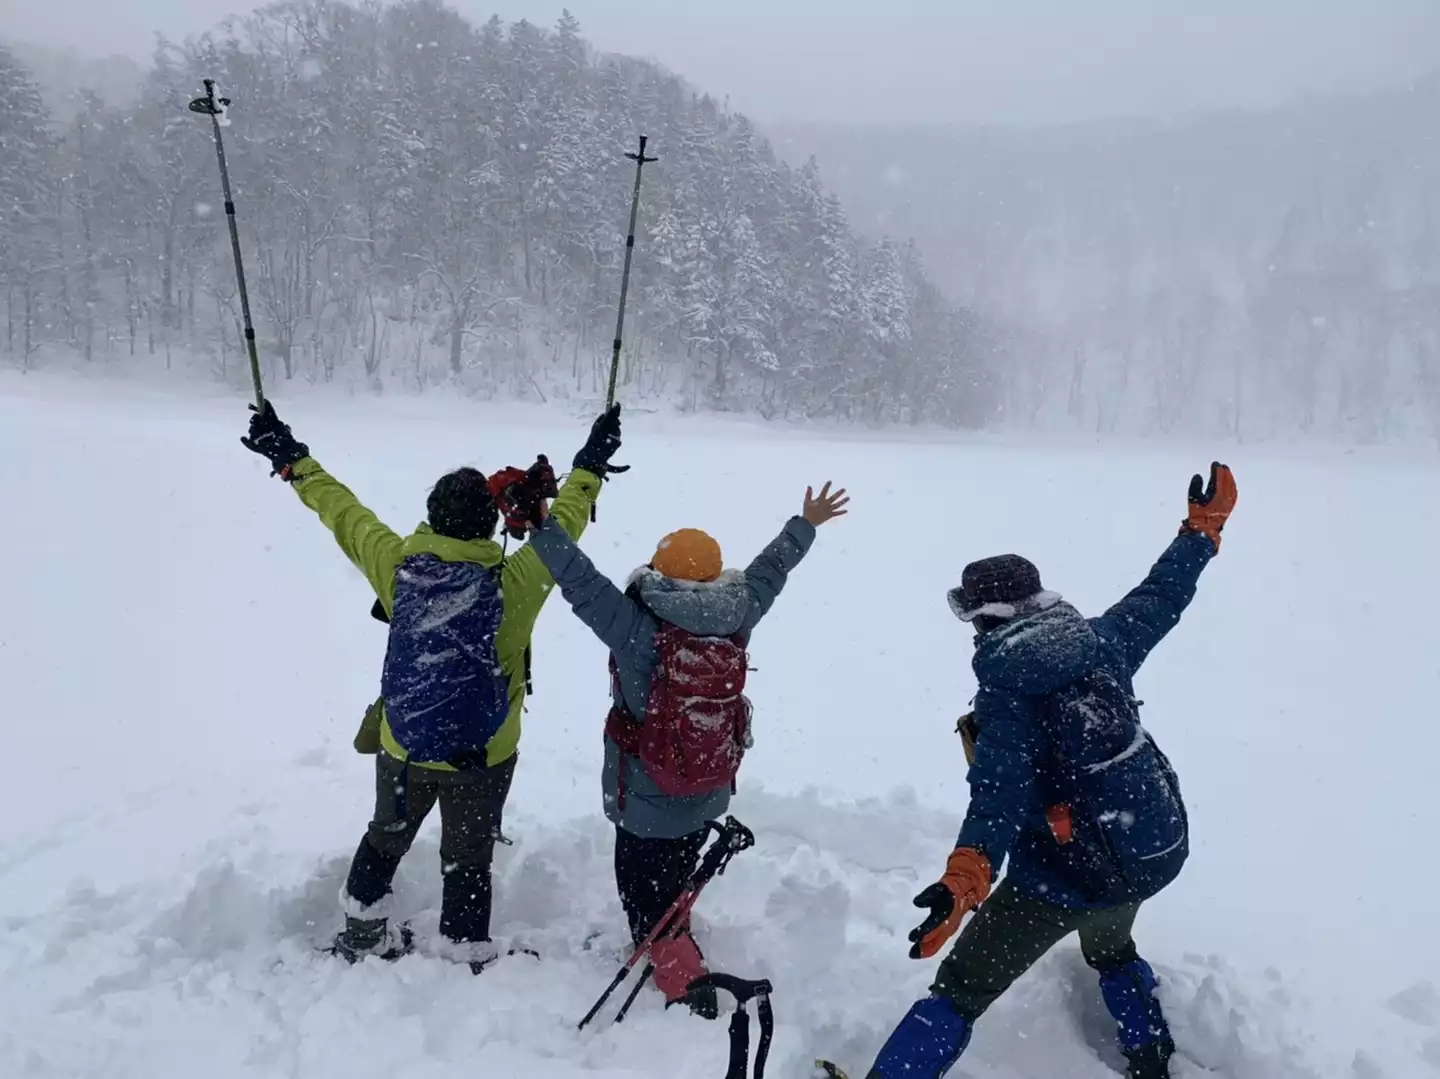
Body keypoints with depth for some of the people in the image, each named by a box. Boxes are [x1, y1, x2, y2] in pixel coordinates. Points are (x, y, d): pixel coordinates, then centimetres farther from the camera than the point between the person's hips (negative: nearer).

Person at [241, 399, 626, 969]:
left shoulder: (398, 564, -15)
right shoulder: (513, 581, -23)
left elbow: (342, 510, -2)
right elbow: (564, 521, -10)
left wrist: (292, 460, 12)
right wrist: (590, 465, 4)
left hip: (403, 747, 3)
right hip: (482, 756, -3)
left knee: (386, 836, 28)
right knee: (467, 859, 16)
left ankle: (363, 932, 47)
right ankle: (463, 958, 28)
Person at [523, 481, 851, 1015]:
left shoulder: (640, 631, -26)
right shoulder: (734, 626, -12)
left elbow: (583, 583, -28)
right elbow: (765, 574, 2)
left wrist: (540, 522, -21)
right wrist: (805, 525, 18)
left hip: (649, 801, -6)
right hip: (707, 794, 6)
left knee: (647, 896, 10)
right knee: (676, 881, 30)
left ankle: (690, 994, 13)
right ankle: (671, 952, 52)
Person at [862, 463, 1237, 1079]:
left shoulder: (1006, 693, -20)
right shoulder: (1102, 644, -5)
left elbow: (999, 795, -33)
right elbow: (1162, 596, 10)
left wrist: (964, 879, -44)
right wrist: (1205, 524, 24)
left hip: (1070, 877, -6)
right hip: (1156, 854, 7)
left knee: (961, 988, 4)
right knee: (1110, 947, 38)